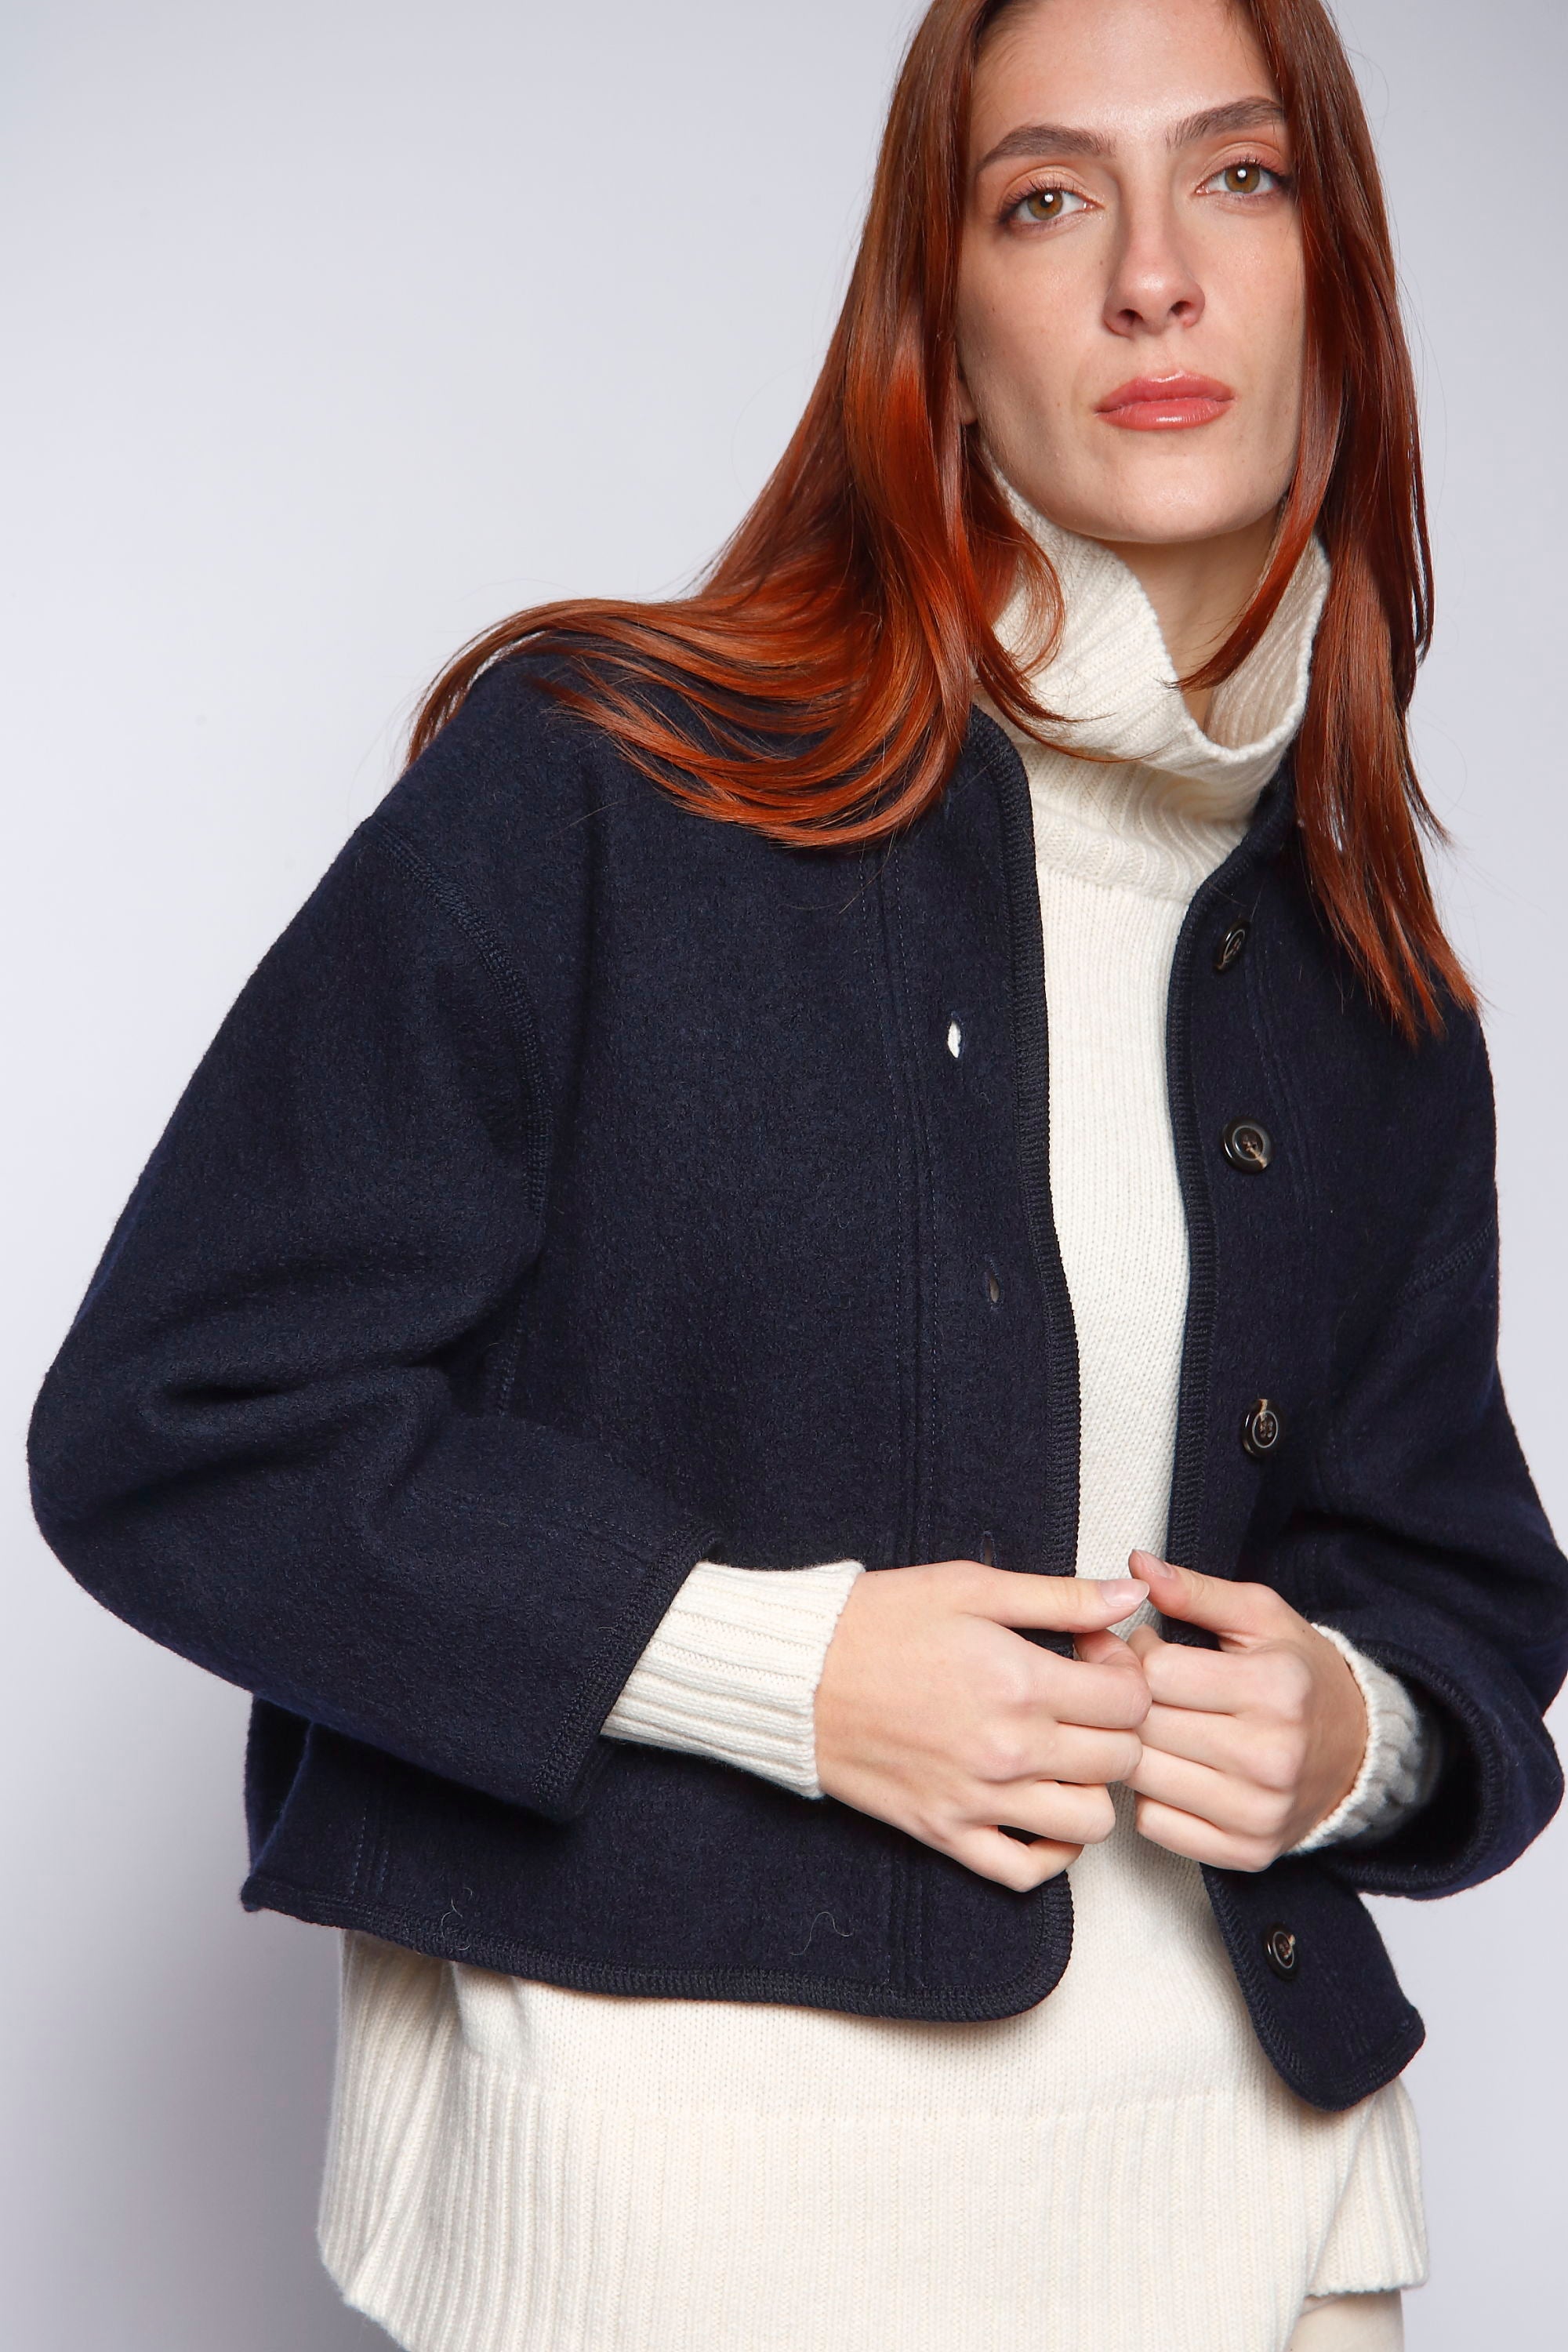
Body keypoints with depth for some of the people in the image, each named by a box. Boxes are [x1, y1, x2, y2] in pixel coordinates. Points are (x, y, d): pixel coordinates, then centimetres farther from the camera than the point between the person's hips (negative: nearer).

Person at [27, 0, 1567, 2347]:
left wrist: (1354, 1728, -8)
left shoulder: (1376, 1007, 7)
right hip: (674, 2151, -4)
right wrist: (782, 1658, -19)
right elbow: (177, 1426, -11)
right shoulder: (593, 787, -9)